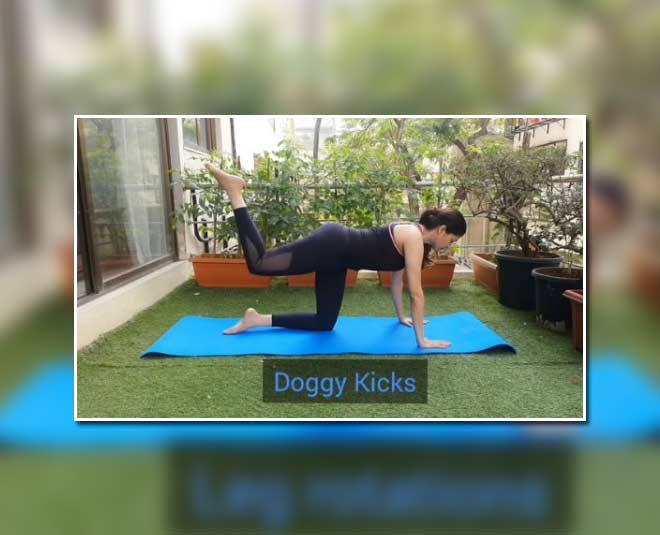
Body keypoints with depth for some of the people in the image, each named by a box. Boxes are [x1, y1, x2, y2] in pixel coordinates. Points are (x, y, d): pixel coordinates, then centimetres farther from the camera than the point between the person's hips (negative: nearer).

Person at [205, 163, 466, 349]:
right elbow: (416, 292, -14)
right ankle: (234, 190, -3)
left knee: (324, 323, 13)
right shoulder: (414, 238, -13)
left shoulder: (410, 234, 15)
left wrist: (402, 316, 32)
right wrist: (422, 339, -8)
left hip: (337, 251, 10)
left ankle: (259, 319, 14)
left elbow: (396, 278, 25)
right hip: (331, 245, -10)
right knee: (259, 264, -15)